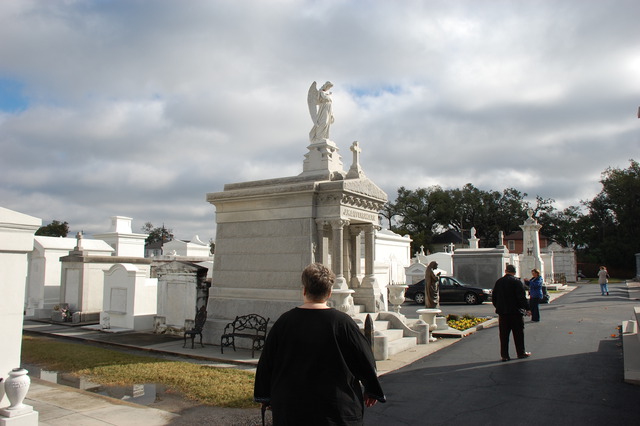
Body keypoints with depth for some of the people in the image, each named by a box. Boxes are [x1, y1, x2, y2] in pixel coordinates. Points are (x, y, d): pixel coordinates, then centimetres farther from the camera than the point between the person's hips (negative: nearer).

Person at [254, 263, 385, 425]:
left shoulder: (285, 321, -7)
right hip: (337, 411, -1)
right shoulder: (342, 322, -13)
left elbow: (266, 362, 2)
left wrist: (265, 396, 18)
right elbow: (365, 359, -4)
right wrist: (372, 391, 13)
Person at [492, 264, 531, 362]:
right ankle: (521, 353, 17)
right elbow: (522, 297, -13)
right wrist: (527, 309, -3)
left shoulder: (499, 282, 6)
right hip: (515, 312, -4)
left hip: (502, 312, 4)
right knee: (518, 333, 9)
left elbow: (493, 297, 10)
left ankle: (504, 355, 7)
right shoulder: (517, 282, -9)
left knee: (503, 334, 6)